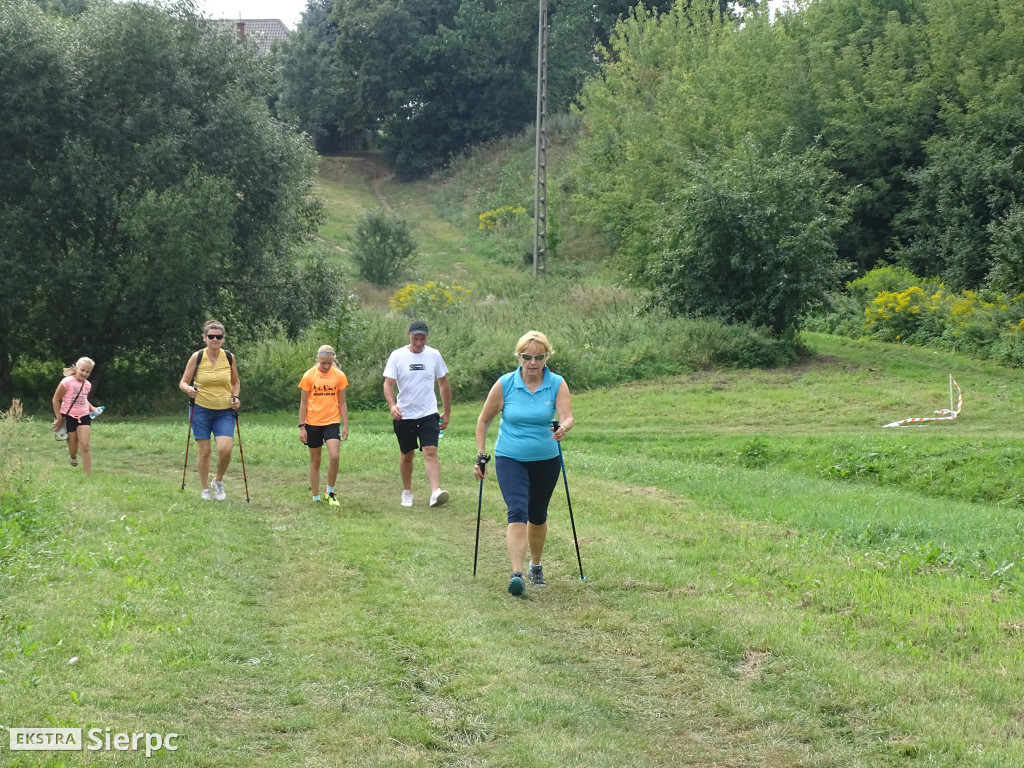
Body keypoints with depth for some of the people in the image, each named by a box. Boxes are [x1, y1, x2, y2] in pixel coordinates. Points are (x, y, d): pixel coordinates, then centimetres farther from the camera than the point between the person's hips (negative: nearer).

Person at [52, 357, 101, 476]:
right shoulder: (67, 382, -13)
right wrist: (59, 419, -8)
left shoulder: (87, 385, 6)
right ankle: (72, 455, 43)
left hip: (84, 417, 3)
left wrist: (92, 409, 6)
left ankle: (87, 475, -11)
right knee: (73, 449, 3)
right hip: (69, 417, -3)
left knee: (85, 446, -12)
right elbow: (56, 400, -6)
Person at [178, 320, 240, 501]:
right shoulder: (197, 357, -6)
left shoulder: (230, 357, 0)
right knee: (204, 451, 1)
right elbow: (183, 382, -1)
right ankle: (205, 489, 18)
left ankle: (218, 482, 11)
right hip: (201, 409, -1)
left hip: (225, 411, 1)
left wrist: (235, 397, -3)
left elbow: (235, 382, 15)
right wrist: (189, 389, -23)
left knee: (225, 449, -15)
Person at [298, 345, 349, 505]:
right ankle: (316, 498, 17)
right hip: (313, 423, 0)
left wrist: (345, 425, 3)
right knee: (315, 461, 7)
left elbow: (342, 403, 7)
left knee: (334, 456, -17)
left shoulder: (339, 376, 0)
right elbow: (303, 403, 1)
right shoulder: (309, 376, -3)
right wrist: (302, 427, -3)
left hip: (332, 422, 0)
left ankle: (330, 492, 2)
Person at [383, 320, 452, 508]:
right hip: (404, 415, 0)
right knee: (407, 455, 12)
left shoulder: (434, 355, 1)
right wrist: (392, 405, -27)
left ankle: (435, 492, -27)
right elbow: (388, 384, -8)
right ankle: (407, 492, 28)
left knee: (430, 451, -16)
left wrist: (447, 412, 11)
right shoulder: (397, 356, -5)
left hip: (428, 414, 0)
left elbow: (444, 384, 11)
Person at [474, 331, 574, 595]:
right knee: (517, 511, -19)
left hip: (546, 460, 2)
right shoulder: (505, 384, -8)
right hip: (510, 459, -2)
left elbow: (567, 417, -20)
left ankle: (535, 565, 39)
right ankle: (517, 574, -26)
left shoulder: (557, 385, -7)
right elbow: (484, 420, 1)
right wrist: (481, 456, -1)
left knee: (537, 516, 16)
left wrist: (563, 428, -43)